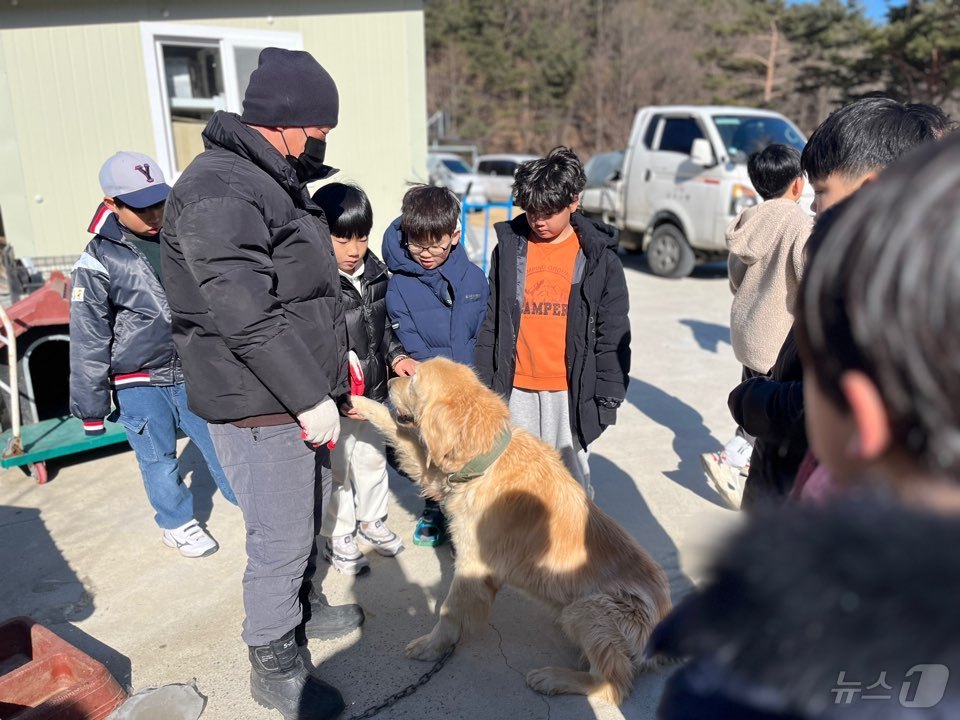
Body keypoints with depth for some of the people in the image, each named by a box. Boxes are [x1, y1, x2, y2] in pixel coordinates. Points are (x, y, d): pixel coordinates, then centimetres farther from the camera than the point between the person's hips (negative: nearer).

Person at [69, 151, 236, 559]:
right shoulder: (98, 262, -11)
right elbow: (88, 343, -8)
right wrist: (91, 407, -5)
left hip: (193, 372, 3)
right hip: (139, 384, -2)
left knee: (219, 441, 9)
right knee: (158, 457, 11)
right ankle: (177, 522, 31)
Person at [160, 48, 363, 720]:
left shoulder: (277, 181, 13)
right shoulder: (219, 192, -21)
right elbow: (248, 317, -27)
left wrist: (335, 359, 18)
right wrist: (310, 398, -23)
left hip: (300, 394, 10)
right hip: (259, 408, -10)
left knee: (308, 518, 24)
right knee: (280, 539, 4)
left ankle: (303, 603, 46)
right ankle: (274, 664, 24)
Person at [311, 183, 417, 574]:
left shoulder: (375, 273, 0)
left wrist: (395, 355, -3)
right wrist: (337, 399, -28)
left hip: (373, 392, 7)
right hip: (333, 399, -6)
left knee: (373, 459, 23)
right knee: (337, 469, 12)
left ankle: (371, 520, 46)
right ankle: (338, 538, 33)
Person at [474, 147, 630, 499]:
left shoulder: (598, 256, -2)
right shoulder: (509, 248, 4)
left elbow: (614, 332, 0)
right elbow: (491, 321, 8)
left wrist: (609, 392, -3)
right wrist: (485, 383, 7)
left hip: (570, 390, -2)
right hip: (516, 389, 2)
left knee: (570, 476, 9)